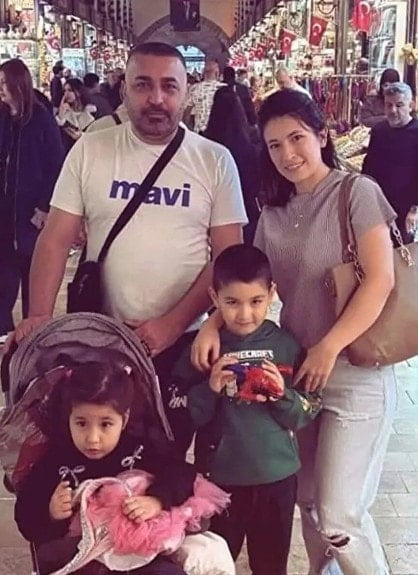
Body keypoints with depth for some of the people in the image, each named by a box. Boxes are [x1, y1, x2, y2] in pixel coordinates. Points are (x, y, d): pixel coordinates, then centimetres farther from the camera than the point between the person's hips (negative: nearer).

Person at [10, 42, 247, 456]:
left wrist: (172, 324, -13)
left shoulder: (215, 160, -2)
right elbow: (56, 240, 0)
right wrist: (39, 315, -14)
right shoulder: (89, 151, 1)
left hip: (184, 341, 0)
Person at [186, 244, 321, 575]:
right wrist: (210, 389, -22)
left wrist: (283, 395, -19)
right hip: (220, 477, 0)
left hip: (277, 477, 1)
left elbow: (306, 415, -1)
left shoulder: (286, 346, -5)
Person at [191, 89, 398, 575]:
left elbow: (380, 280, -15)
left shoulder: (357, 193, -8)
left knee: (338, 517, -6)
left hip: (354, 373, -6)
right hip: (295, 369, 6)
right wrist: (213, 324, -9)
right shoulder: (273, 213, 9)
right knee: (308, 501, 17)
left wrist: (328, 348, -19)